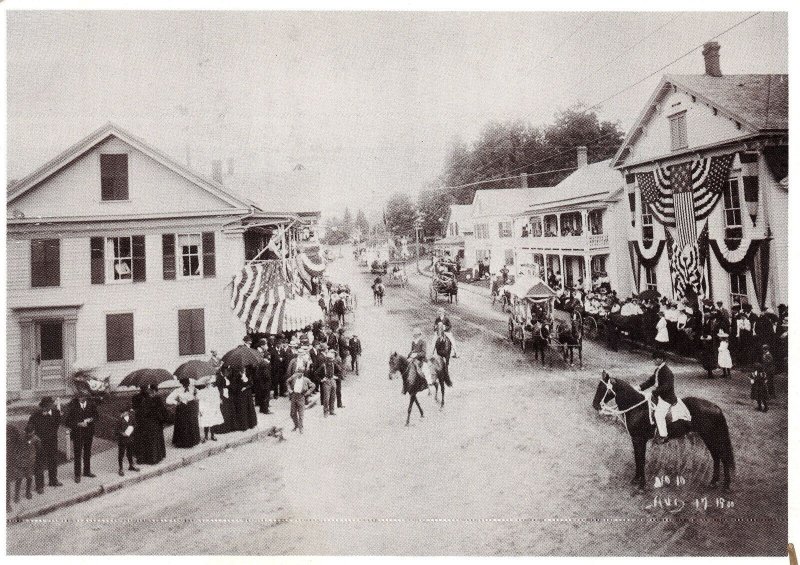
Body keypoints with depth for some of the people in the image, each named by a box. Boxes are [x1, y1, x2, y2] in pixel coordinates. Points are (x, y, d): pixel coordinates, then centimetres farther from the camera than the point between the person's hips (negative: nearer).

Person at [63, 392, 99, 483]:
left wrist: (91, 419, -15)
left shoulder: (91, 404, -6)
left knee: (87, 452, 17)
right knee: (77, 454, 1)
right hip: (77, 433, -4)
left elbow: (96, 415, 5)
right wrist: (78, 424, -24)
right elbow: (66, 421, -12)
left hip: (89, 432, 4)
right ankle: (77, 475, 12)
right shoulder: (72, 406, -15)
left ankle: (87, 471, 32)